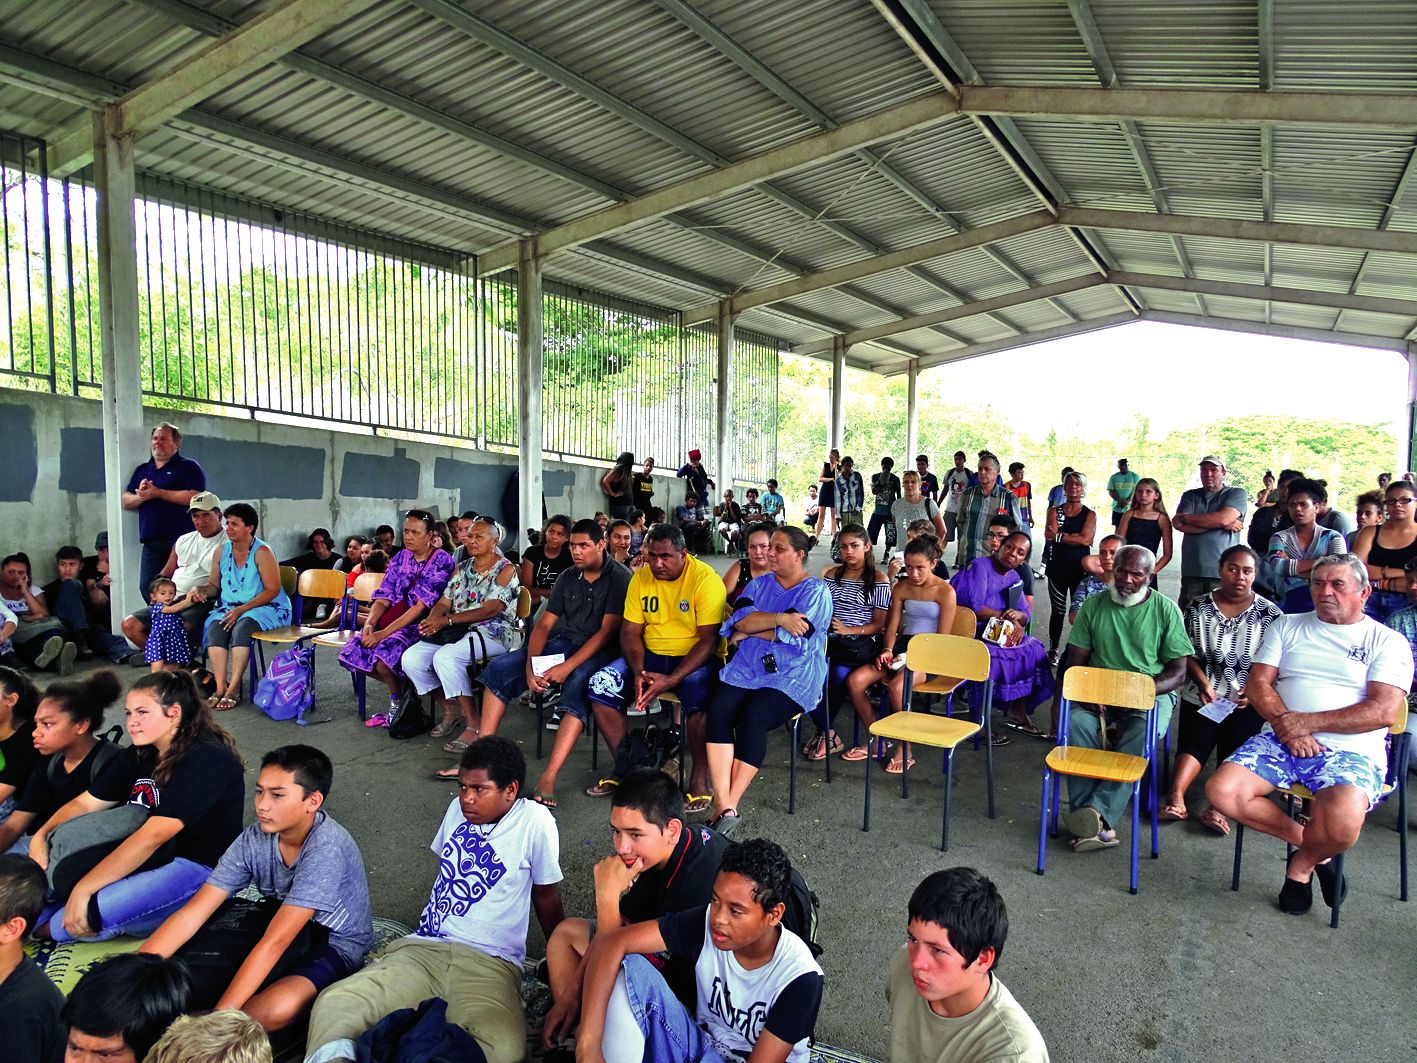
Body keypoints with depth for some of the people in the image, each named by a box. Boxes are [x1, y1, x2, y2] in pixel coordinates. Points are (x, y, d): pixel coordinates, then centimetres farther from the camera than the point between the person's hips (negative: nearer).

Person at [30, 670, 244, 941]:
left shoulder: (208, 760, -20)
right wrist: (41, 836, -10)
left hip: (201, 867, -8)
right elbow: (85, 803, 9)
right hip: (144, 860, 8)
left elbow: (154, 835, -25)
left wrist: (83, 888, -25)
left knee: (90, 912, -25)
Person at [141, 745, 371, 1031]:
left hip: (336, 943, -6)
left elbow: (274, 942, -33)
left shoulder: (325, 848, -32)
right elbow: (192, 913, -13)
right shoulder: (255, 838, -13)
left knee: (276, 1008, -34)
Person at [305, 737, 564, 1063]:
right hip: (422, 949, 4)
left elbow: (547, 895, 4)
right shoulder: (458, 808, 11)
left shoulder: (534, 821, -8)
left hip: (490, 963, -4)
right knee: (334, 1003, -26)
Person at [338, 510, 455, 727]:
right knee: (353, 652, -14)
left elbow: (421, 606, -16)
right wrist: (369, 623, -14)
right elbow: (383, 598, 7)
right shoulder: (400, 558, 12)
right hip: (394, 619, 7)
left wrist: (384, 633, -21)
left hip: (422, 625, -7)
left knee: (383, 656, -30)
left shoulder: (442, 561, -9)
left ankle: (397, 702, -1)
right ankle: (399, 686, 8)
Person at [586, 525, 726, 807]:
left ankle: (700, 778, -10)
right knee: (601, 687, -14)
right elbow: (630, 631, 2)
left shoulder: (705, 579, -15)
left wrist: (672, 680, -27)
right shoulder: (641, 578, 1)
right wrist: (638, 672, -17)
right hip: (650, 655, 5)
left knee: (700, 701, -35)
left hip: (695, 658, -5)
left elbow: (709, 640, -18)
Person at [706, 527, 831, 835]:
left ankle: (729, 805, -24)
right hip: (748, 669, 4)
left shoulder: (815, 591, 2)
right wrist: (779, 618, -15)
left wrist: (748, 631, 0)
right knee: (719, 710, -25)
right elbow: (740, 619, -1)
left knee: (752, 718, -31)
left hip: (793, 677, -4)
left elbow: (792, 635, -12)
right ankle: (723, 804, -30)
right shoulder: (759, 584, 18)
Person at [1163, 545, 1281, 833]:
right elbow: (1188, 653, 4)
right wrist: (1204, 683, -11)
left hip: (1247, 700, 0)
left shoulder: (1270, 614, 5)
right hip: (1203, 695, 0)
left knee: (1234, 749, -17)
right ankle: (1176, 798, -35)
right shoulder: (1199, 608, 7)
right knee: (1195, 741, -19)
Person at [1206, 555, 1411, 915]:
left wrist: (1308, 722, -14)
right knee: (1222, 791, -22)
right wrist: (1287, 725, -11)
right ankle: (1306, 842, 4)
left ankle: (1302, 864, 3)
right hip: (1280, 739, 3)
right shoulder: (1287, 626, 16)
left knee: (1342, 823, -34)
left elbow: (1384, 711, -7)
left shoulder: (1387, 642, 7)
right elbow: (1258, 683, 7)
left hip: (1350, 750, -3)